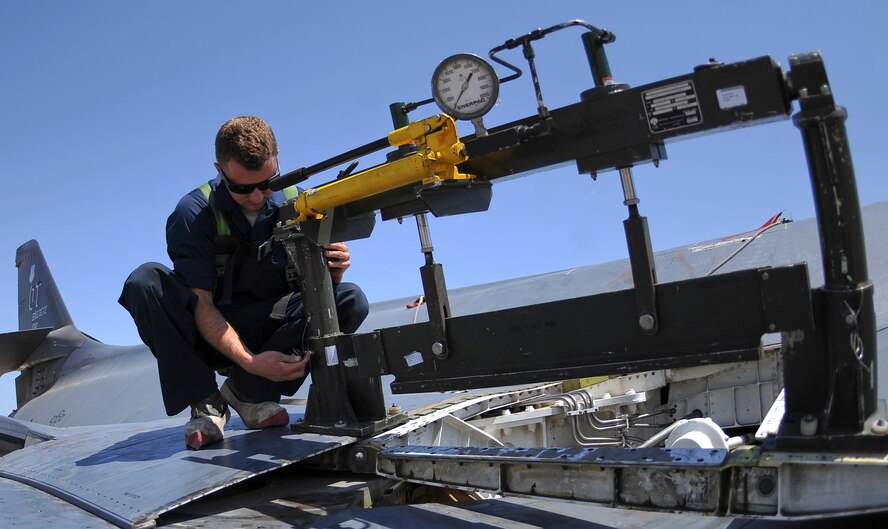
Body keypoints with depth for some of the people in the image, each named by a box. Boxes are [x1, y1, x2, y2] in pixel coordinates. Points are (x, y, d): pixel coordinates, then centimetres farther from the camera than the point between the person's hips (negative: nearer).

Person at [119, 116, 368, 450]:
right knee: (145, 282, -28)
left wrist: (332, 270, -29)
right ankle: (204, 400, -16)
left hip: (268, 330, 2)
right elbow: (200, 303, -21)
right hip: (209, 334, -2)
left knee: (351, 301, -21)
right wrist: (250, 361, -35)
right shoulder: (193, 213, -14)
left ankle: (246, 392, -12)